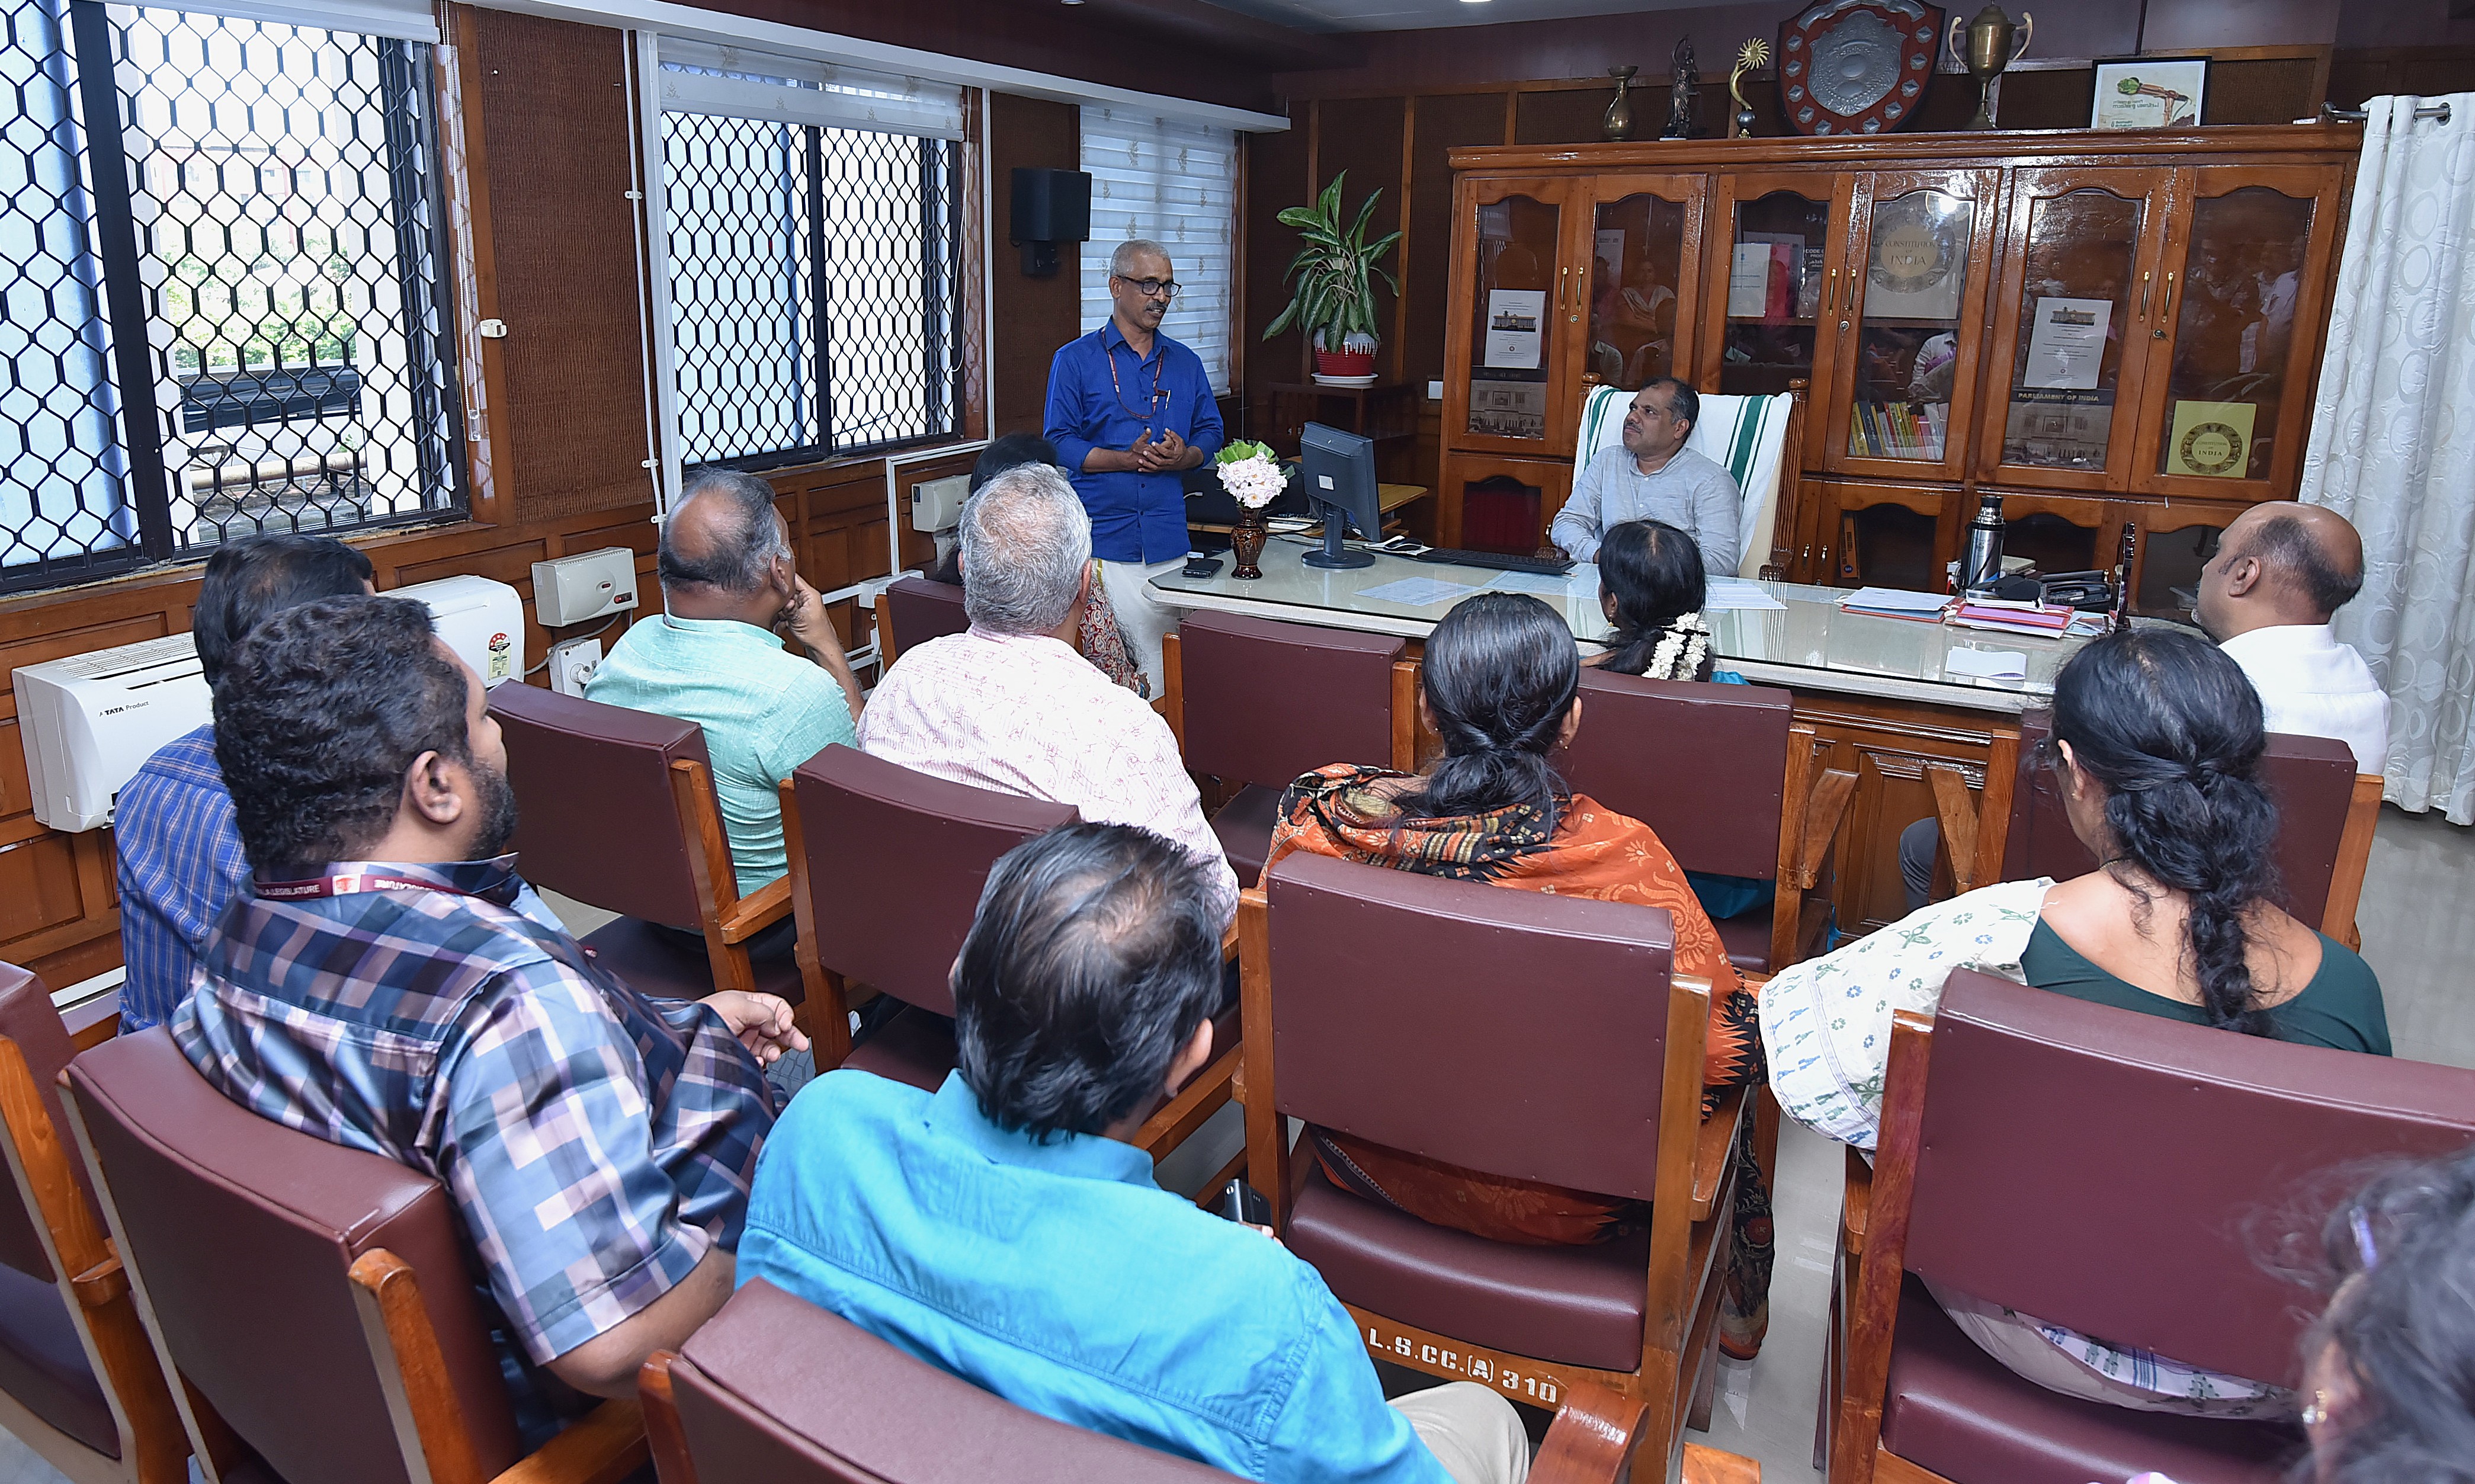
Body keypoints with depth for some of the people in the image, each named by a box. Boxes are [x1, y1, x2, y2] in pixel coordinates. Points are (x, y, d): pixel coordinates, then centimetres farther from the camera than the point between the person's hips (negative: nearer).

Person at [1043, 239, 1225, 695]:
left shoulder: (1186, 363, 16)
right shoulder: (1074, 360, 4)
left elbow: (1211, 431, 17)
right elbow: (1058, 443, -2)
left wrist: (1183, 456, -6)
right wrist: (1126, 459, -15)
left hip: (1169, 538, 3)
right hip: (1101, 540, -3)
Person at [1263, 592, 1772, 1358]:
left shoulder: (1324, 814, -21)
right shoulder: (1622, 858, -30)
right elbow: (1733, 1047, -20)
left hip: (1365, 1157, 3)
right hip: (1551, 1204, -3)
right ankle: (1737, 1312, 54)